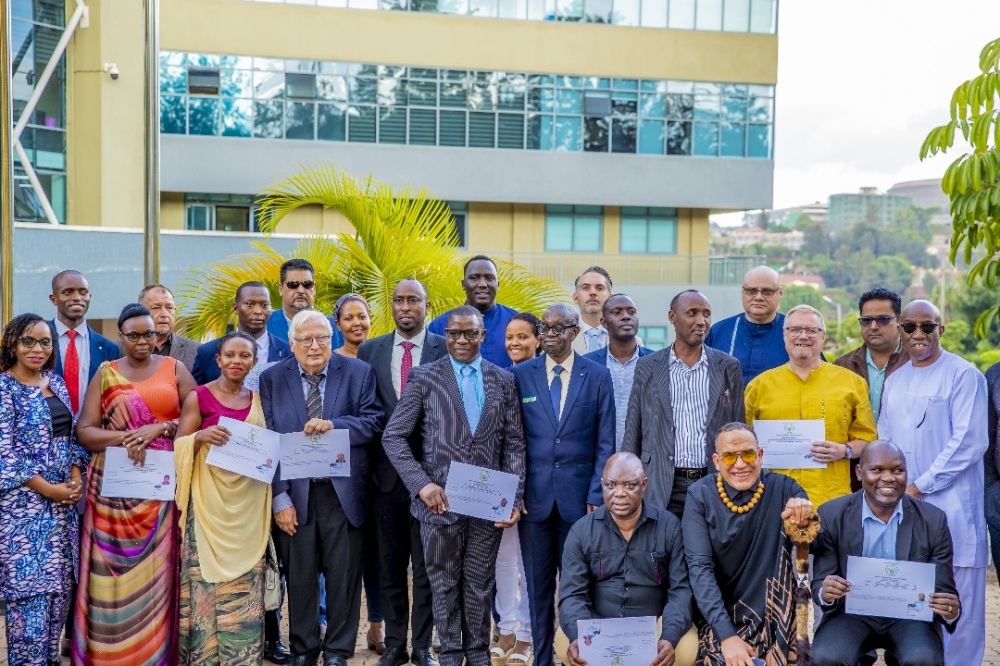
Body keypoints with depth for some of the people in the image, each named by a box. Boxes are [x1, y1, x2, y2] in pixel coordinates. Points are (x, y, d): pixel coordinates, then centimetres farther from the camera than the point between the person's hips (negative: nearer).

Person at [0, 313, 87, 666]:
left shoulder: (56, 383, 10)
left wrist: (75, 477, -3)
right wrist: (49, 489, -15)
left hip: (65, 497, 7)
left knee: (61, 584, 10)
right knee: (30, 587, -3)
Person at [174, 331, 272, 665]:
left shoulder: (258, 400, 11)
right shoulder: (198, 396, -2)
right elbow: (179, 449, -3)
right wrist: (200, 437, -20)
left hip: (249, 504, 4)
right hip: (209, 502, -4)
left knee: (246, 585, 4)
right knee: (206, 578, -3)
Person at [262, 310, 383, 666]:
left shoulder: (359, 373, 0)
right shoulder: (272, 378, 2)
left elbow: (374, 422, -7)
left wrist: (332, 425, -23)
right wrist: (279, 498, -9)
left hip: (343, 493, 0)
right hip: (295, 494, 1)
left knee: (344, 576, 8)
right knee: (299, 577, 11)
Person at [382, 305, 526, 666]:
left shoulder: (503, 380, 6)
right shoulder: (424, 377, 0)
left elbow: (513, 444, 6)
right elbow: (393, 437, -2)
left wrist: (514, 496, -3)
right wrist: (421, 483, -13)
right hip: (440, 499, -1)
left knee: (479, 584, 11)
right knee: (445, 583, 10)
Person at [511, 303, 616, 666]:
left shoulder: (598, 376, 2)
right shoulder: (521, 374, 4)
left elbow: (605, 443, 1)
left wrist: (596, 496, -5)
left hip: (579, 495, -1)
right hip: (534, 496, 1)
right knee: (538, 584, 9)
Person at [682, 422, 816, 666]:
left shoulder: (782, 489, -3)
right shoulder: (700, 495, -7)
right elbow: (700, 568, -15)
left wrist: (805, 517, -34)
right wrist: (727, 635, -25)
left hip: (773, 615, 2)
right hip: (719, 616, -2)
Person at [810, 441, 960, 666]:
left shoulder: (934, 520, -3)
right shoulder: (832, 515, -5)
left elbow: (943, 589, 0)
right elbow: (819, 584, -4)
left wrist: (951, 610, -24)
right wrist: (826, 594, -29)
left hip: (910, 615, 1)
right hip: (852, 613, 0)